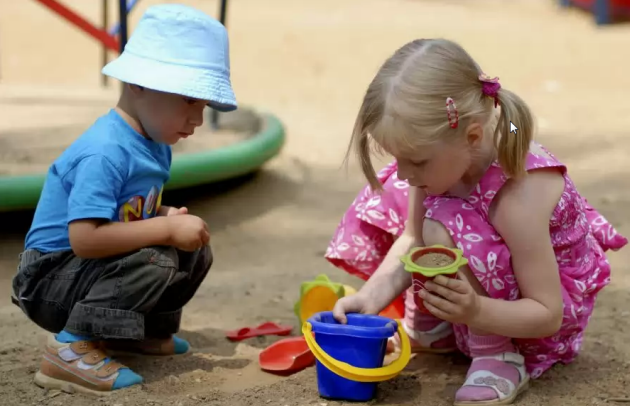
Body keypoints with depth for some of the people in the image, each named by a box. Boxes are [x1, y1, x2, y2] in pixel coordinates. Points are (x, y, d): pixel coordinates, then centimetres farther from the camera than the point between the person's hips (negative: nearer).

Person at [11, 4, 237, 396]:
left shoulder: (156, 144, 2)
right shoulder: (106, 152, -28)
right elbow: (84, 238, -36)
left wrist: (168, 217, -7)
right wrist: (166, 228, -31)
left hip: (92, 269, 9)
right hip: (50, 279, -9)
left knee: (196, 252, 5)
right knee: (154, 262, -30)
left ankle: (143, 330, 19)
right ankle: (72, 347, -20)